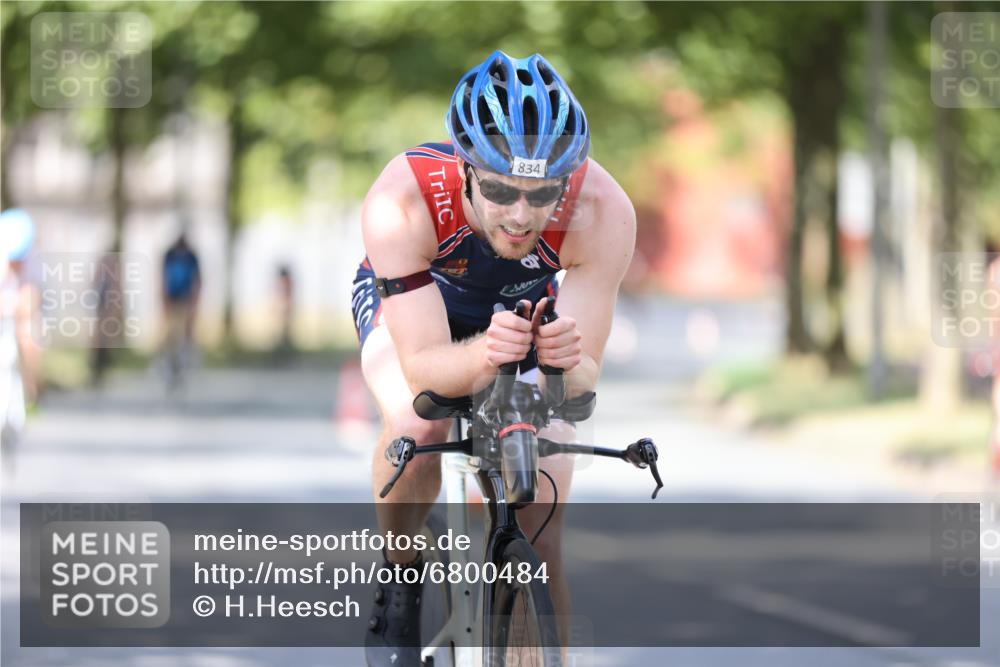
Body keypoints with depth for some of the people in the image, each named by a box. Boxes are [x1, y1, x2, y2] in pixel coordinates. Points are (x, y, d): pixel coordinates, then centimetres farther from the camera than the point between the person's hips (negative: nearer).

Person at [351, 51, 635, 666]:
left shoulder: (602, 212, -37)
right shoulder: (401, 204, -41)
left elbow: (586, 376, -33)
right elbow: (421, 365, -39)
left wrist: (566, 362, -57)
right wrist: (483, 356, -61)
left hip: (526, 307, 2)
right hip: (408, 302, -2)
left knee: (542, 546, -8)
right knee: (416, 424, -33)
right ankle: (399, 582, -7)